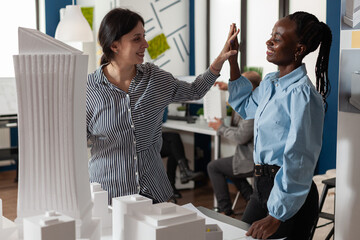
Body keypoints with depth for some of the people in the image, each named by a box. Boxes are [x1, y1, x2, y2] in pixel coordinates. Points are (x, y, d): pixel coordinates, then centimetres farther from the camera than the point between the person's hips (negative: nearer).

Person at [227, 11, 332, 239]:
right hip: (263, 185, 9)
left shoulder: (302, 95, -22)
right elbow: (245, 106, 27)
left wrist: (276, 216, -22)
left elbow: (298, 161, -23)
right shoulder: (270, 82, 5)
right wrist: (232, 61, 18)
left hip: (290, 194, -9)